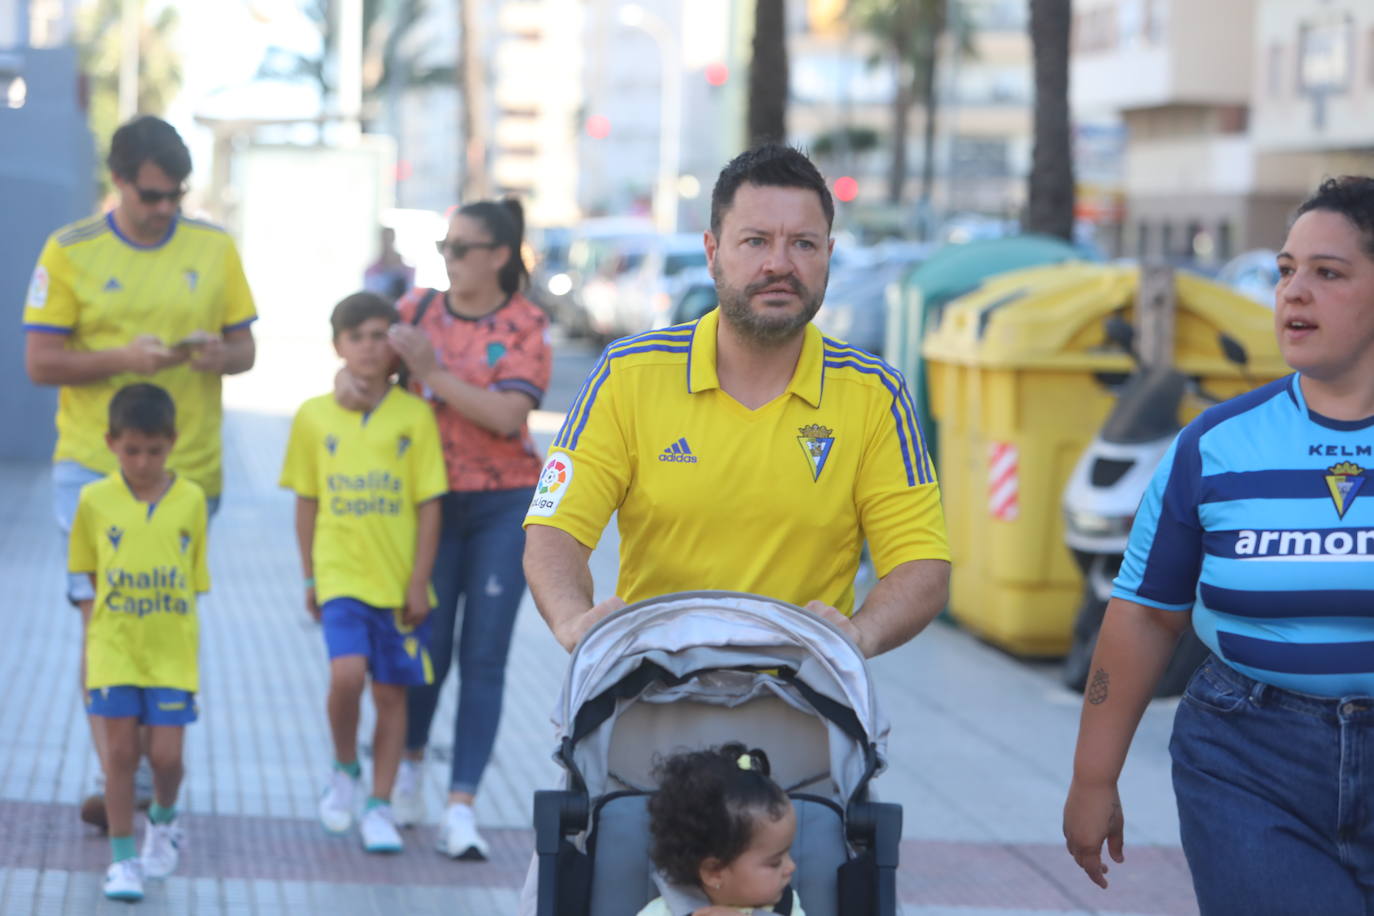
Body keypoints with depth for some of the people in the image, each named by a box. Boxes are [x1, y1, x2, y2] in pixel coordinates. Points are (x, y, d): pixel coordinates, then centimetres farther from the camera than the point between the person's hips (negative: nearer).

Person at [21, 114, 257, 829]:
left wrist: (219, 354, -11)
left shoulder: (214, 248, 8)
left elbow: (245, 349, 12)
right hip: (94, 467, -2)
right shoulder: (69, 252, -1)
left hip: (189, 469, 2)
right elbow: (40, 362, -4)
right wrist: (122, 358, -18)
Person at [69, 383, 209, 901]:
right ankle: (123, 858, 12)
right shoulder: (95, 500, -3)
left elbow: (194, 582, 4)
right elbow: (90, 574, 8)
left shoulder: (191, 500, -3)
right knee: (120, 752, 1)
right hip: (114, 650, 0)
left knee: (166, 755, 0)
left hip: (172, 654, 0)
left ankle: (163, 821, 31)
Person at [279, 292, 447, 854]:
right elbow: (307, 503, 8)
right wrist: (309, 577, 7)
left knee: (391, 692, 6)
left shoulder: (414, 416, -3)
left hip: (400, 581, 0)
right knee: (347, 675, -19)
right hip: (341, 576, 0)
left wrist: (419, 582, -5)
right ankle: (344, 771, 8)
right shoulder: (314, 417, 2)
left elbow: (428, 506, -2)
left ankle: (379, 806, 19)